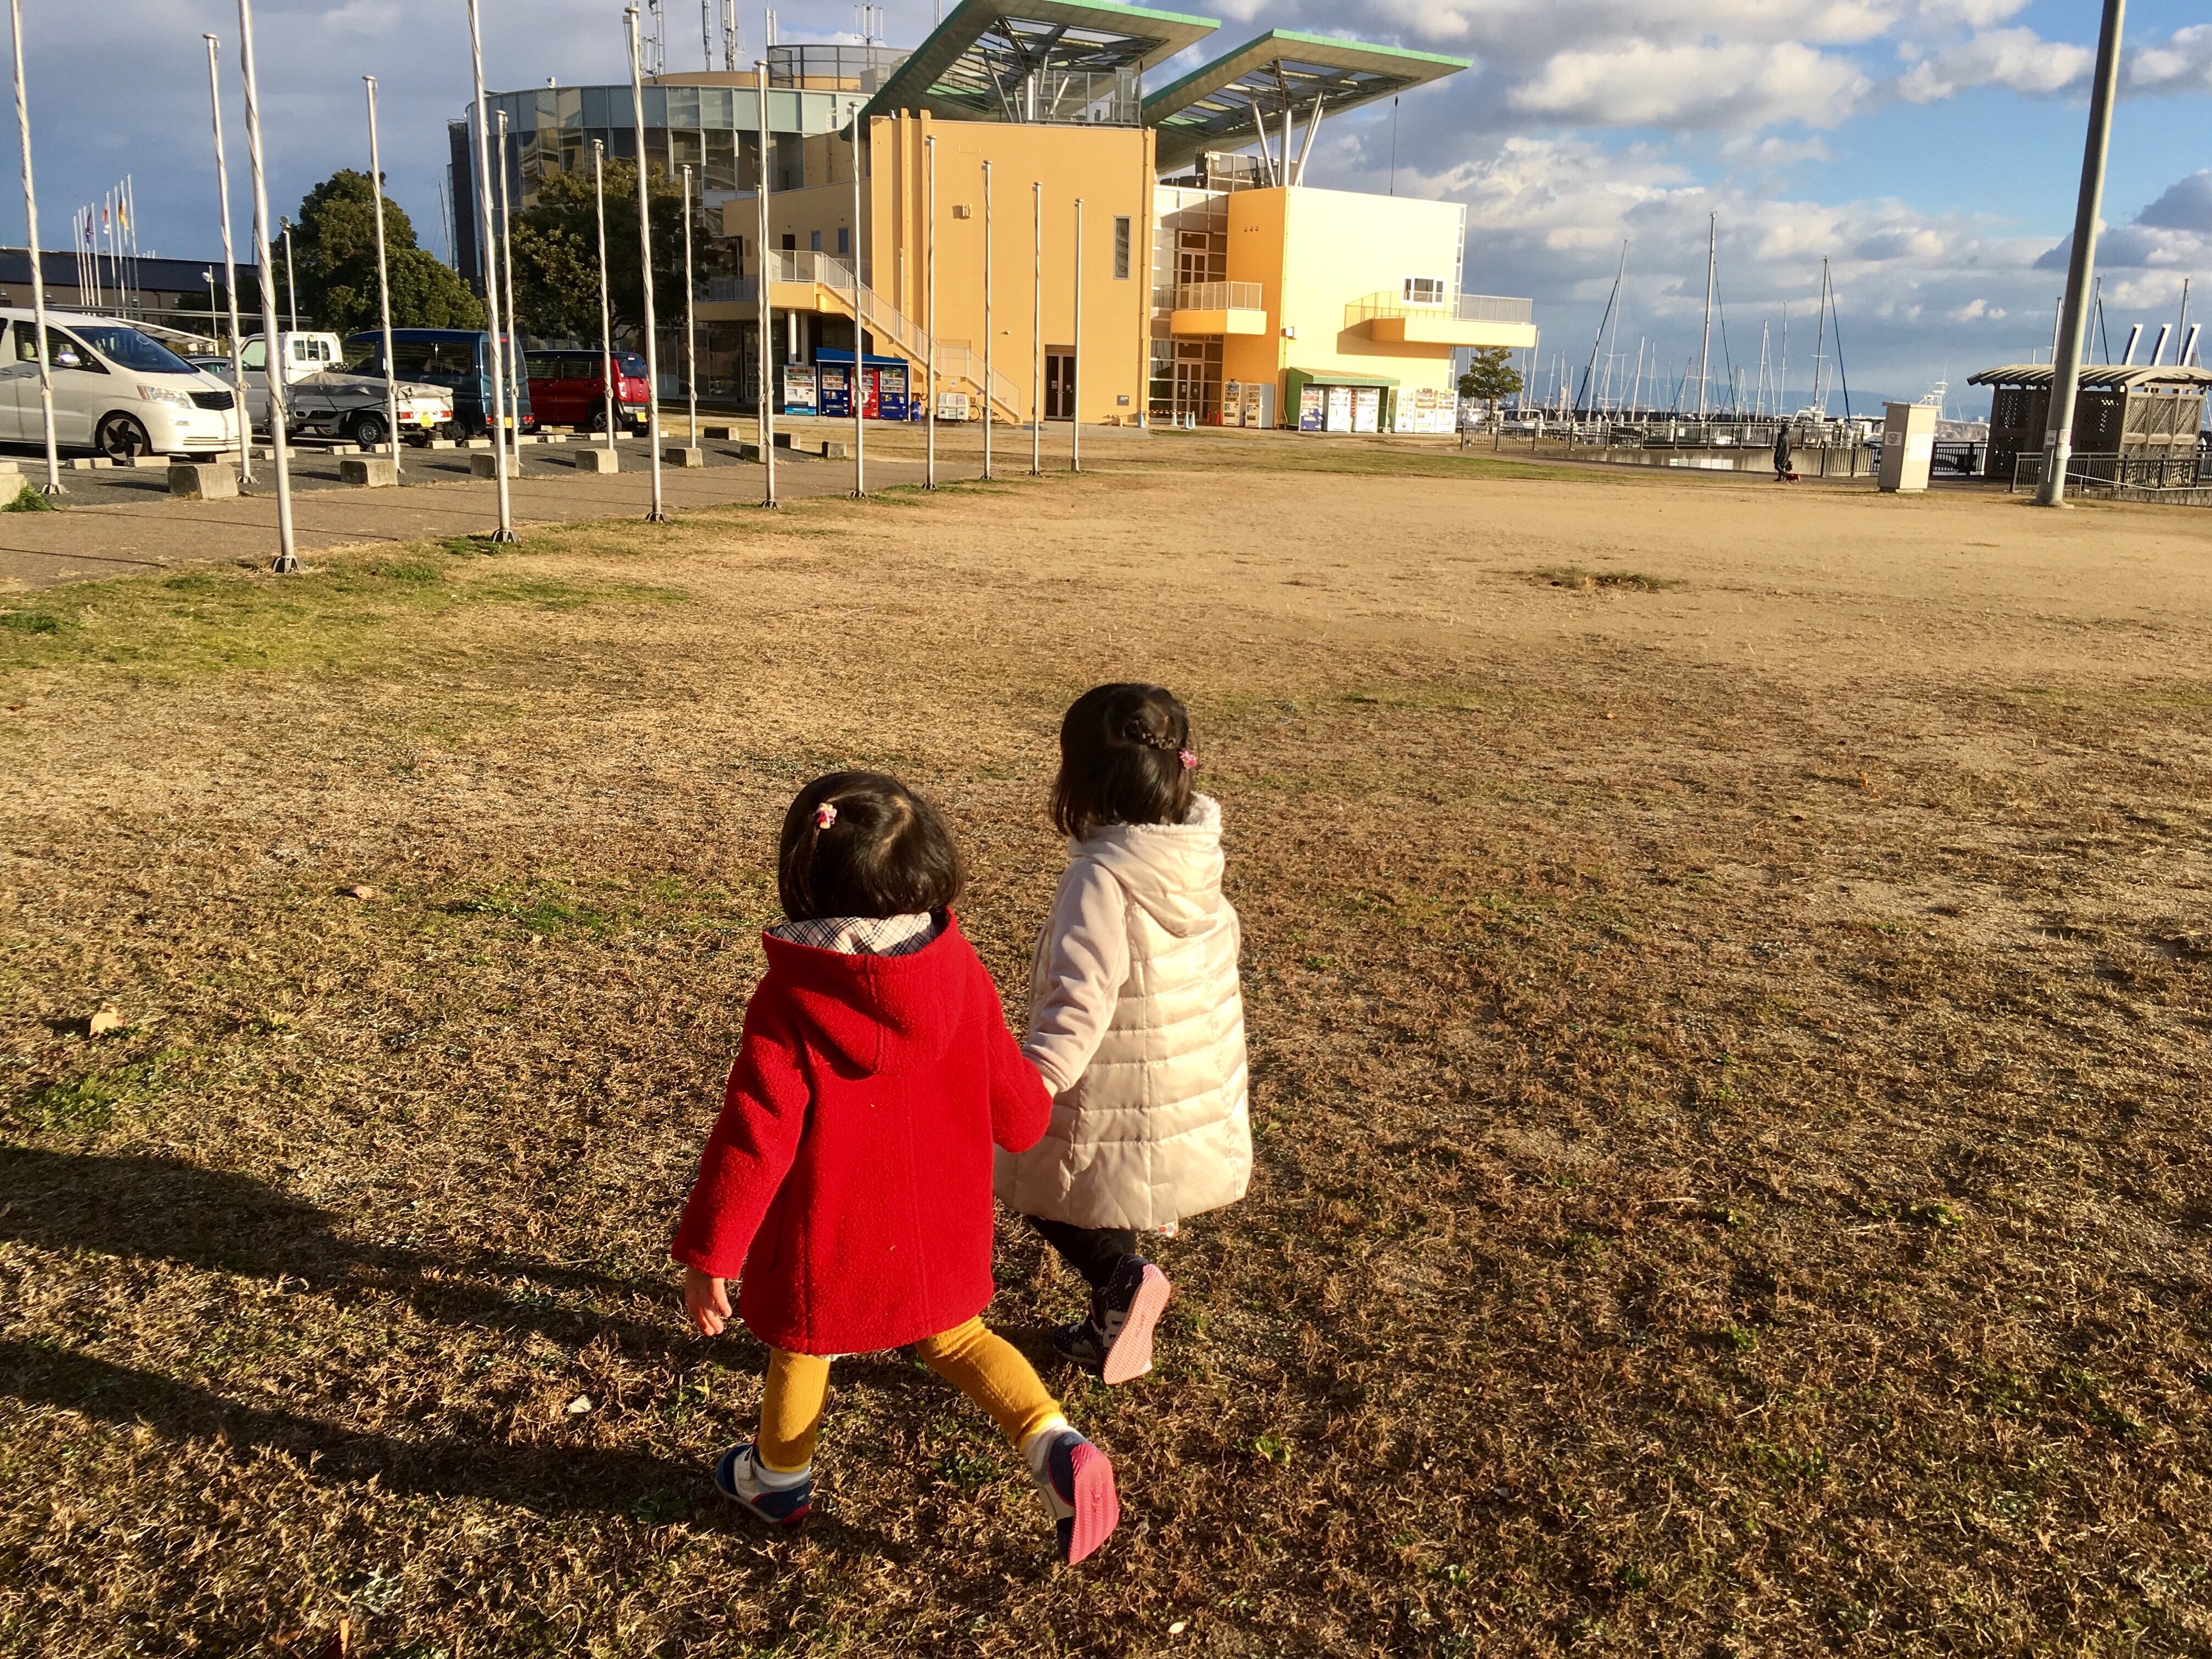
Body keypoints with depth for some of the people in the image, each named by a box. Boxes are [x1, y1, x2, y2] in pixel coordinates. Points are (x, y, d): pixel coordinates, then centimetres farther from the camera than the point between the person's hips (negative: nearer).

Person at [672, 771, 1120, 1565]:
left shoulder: (788, 1001, -24)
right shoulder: (960, 971, -13)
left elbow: (756, 1138, -22)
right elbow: (1012, 1104, -4)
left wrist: (708, 1255, -12)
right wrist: (1036, 1112, 20)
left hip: (827, 1236, -3)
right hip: (940, 1229, 3)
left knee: (802, 1345, 23)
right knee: (955, 1335, 24)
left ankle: (780, 1477, 48)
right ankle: (1057, 1449, 5)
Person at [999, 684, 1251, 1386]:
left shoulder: (1102, 879, -26)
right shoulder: (1195, 858, -3)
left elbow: (1082, 1002, -34)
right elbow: (1225, 936, 15)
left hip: (1121, 1105, -8)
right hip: (1203, 1086, 8)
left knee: (1043, 1183, 15)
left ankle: (1120, 1274, 0)